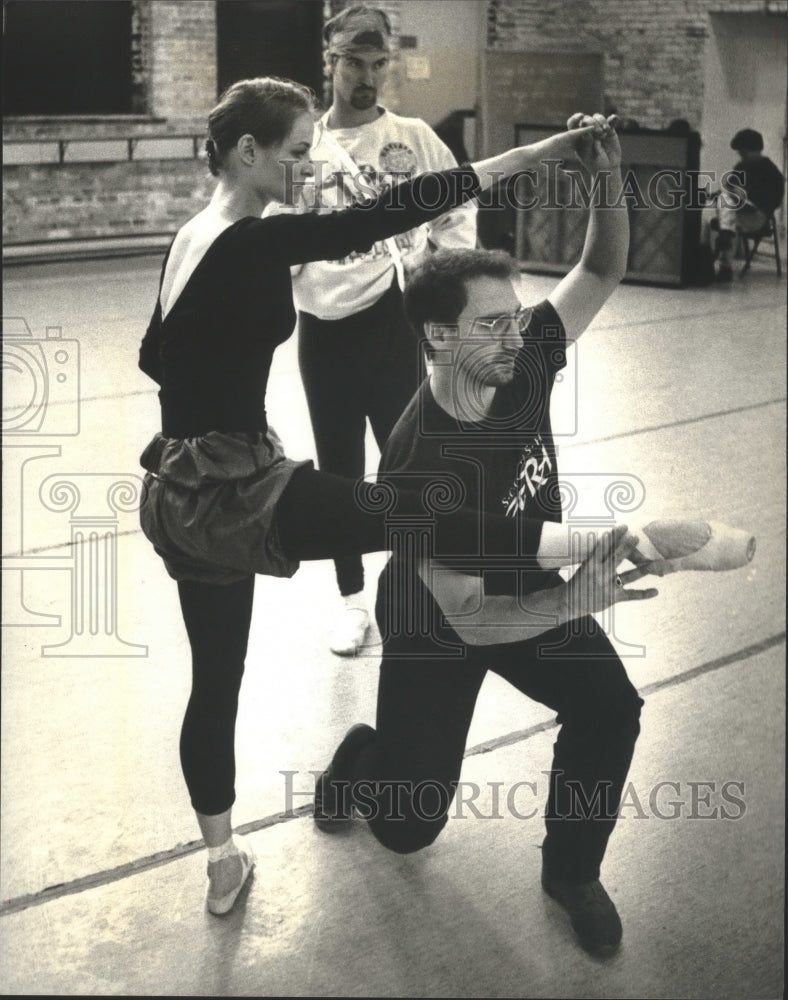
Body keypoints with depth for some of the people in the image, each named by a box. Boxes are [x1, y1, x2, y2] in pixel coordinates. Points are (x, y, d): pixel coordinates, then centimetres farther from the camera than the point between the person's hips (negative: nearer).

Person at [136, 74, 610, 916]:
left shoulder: (189, 240, 10)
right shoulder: (252, 244, -18)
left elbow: (156, 357, 23)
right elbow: (385, 215, -26)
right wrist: (535, 153, -27)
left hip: (179, 495, 9)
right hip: (229, 492, -9)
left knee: (215, 678, 19)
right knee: (414, 513, -14)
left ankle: (222, 863, 32)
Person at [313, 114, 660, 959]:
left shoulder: (523, 360, -20)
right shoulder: (420, 464, -36)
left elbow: (601, 271, -9)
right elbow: (467, 619, -36)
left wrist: (608, 178, -28)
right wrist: (574, 601, -52)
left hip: (529, 589, 5)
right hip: (434, 628, -4)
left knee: (611, 708, -23)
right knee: (408, 828, 3)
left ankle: (571, 871, 3)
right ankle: (365, 755, 41)